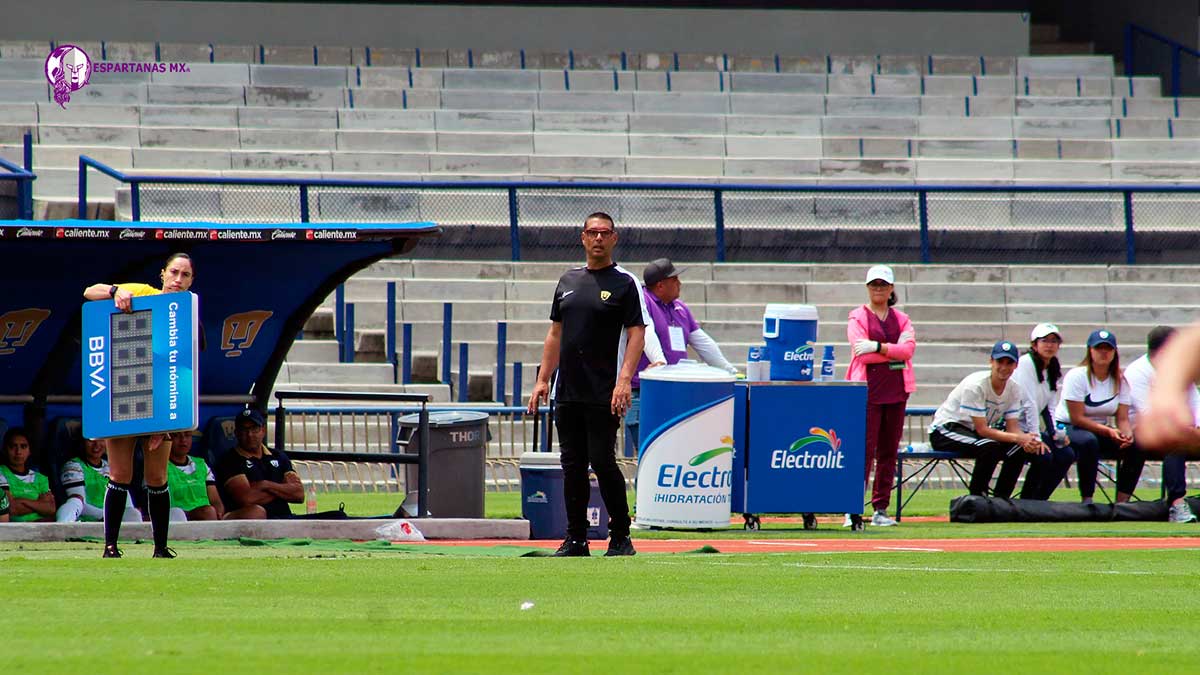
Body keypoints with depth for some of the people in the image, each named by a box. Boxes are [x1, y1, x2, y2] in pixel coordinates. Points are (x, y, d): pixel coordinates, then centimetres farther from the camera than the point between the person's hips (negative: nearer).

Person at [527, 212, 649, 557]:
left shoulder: (625, 283, -1)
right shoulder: (568, 281, 17)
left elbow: (637, 334, -8)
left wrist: (624, 380, -20)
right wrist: (542, 379, 13)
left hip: (604, 395, -6)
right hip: (567, 393, 6)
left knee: (602, 461, -10)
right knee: (572, 464, 6)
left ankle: (620, 538, -1)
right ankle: (575, 539, 11)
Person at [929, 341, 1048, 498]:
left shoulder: (1013, 388, -4)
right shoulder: (975, 385, -25)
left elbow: (1013, 428, -5)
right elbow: (982, 430, -27)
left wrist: (1028, 440, -29)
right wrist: (1018, 438, -35)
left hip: (971, 432, 7)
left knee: (1020, 449, -13)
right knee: (990, 447, -34)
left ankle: (1000, 499, -3)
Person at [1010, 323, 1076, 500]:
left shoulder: (1054, 370, 11)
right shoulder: (1026, 363, -14)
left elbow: (1050, 407, 11)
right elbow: (1029, 403, -20)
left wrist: (1056, 433, -7)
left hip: (1032, 427, 8)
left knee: (1066, 455, -6)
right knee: (1043, 456, -26)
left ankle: (1038, 501, 2)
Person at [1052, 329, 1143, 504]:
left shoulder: (1120, 381, 2)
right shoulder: (1077, 376, -14)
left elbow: (1123, 418, -2)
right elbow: (1077, 418, -19)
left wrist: (1127, 434, -26)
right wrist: (1108, 431, -29)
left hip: (1100, 430, 6)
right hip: (1066, 429, -6)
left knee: (1137, 446, -18)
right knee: (1088, 441, -40)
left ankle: (1122, 502, -13)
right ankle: (1087, 501, -32)